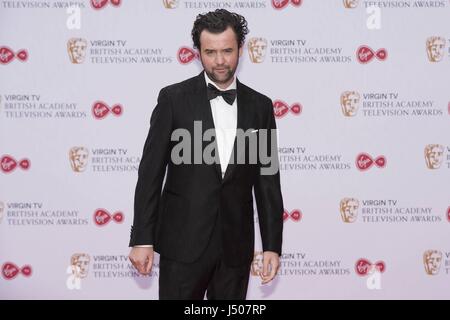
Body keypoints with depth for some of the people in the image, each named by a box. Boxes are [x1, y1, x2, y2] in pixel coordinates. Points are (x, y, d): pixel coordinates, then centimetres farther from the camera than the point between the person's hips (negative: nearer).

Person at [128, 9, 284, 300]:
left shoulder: (260, 106, 5)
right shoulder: (174, 98, -3)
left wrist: (272, 245, 4)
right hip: (183, 242, -2)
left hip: (236, 245, 3)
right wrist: (142, 239, -7)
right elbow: (151, 172, -3)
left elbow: (268, 181, 7)